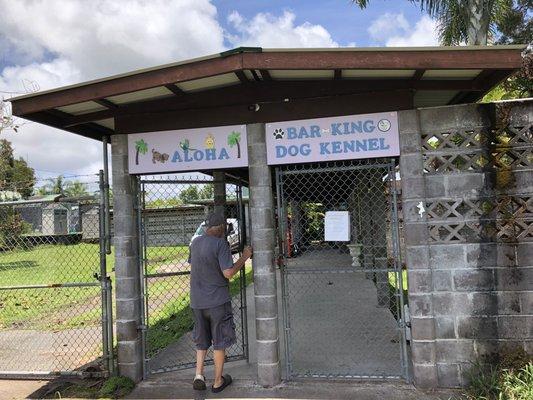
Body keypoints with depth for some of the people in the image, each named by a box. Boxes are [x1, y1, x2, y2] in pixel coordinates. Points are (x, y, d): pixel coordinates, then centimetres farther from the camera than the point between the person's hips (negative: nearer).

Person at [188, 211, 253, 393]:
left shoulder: (195, 243, 5)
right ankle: (218, 381, 20)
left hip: (197, 301, 6)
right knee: (219, 341, 10)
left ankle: (198, 374, 12)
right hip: (217, 301, -6)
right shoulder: (221, 244, -16)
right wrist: (244, 257, -9)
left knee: (201, 340, 21)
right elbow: (228, 273, -21)